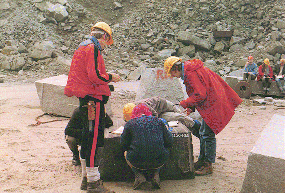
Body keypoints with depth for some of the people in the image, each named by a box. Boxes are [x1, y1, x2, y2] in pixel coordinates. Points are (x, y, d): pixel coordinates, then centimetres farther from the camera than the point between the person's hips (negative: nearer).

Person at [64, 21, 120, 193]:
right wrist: (110, 77, -6)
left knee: (88, 139, 16)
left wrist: (106, 78, 23)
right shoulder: (93, 49, -12)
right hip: (94, 100, -10)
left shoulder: (82, 48, 18)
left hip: (85, 100, 10)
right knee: (94, 139, -7)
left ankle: (86, 178, 26)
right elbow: (94, 75, -21)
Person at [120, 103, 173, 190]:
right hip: (158, 162, 2)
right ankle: (155, 174, 15)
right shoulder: (158, 121, 10)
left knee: (126, 153, 32)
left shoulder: (130, 123, 5)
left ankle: (139, 175, 12)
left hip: (138, 162, -1)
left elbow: (124, 145, 11)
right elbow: (169, 143, 12)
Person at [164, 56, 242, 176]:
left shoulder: (191, 74, -20)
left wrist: (184, 104, -11)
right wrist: (191, 107, 11)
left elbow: (200, 95, -22)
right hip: (210, 104, 11)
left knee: (208, 134, -5)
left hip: (213, 105, -11)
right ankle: (202, 160, 29)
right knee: (203, 133, 18)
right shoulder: (190, 70, 14)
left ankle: (208, 166, 3)